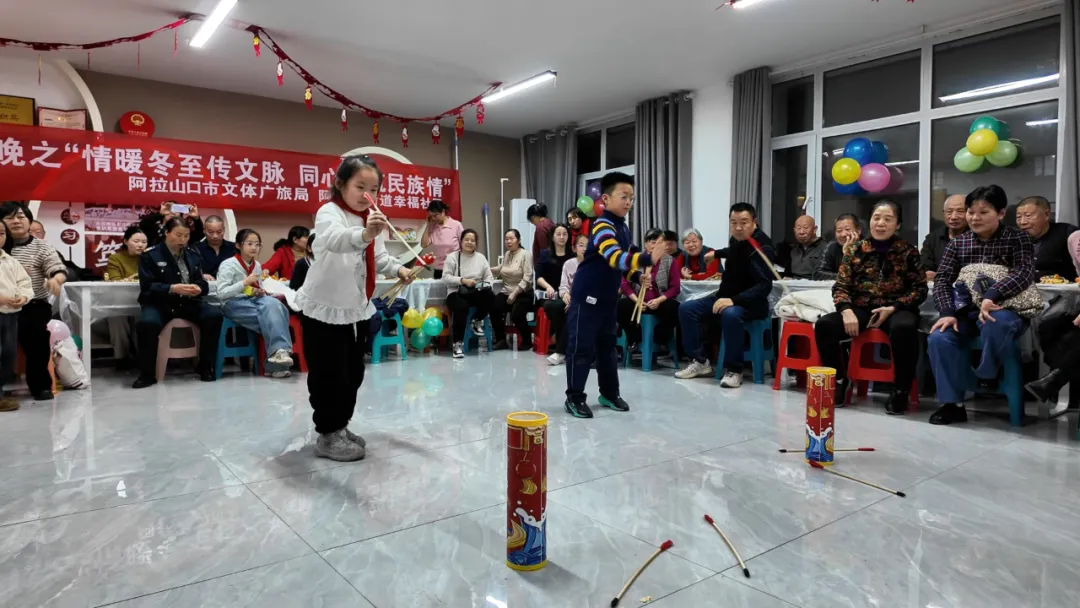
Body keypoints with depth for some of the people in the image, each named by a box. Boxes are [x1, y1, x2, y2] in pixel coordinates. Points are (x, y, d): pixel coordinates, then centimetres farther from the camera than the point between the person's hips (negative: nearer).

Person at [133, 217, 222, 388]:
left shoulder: (193, 254, 13)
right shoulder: (149, 255, 1)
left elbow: (202, 282, 11)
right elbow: (147, 286, -8)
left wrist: (198, 288, -15)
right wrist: (173, 288, -24)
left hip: (188, 303, 3)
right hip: (159, 303, -3)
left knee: (214, 315, -24)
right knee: (147, 323, -35)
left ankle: (205, 367, -9)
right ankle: (147, 373, -15)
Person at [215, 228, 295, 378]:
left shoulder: (257, 265, 11)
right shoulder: (228, 265, -7)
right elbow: (221, 294, -15)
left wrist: (259, 292, -1)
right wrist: (245, 282, -21)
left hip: (252, 300, 5)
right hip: (233, 304, -5)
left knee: (273, 303, -29)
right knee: (271, 314, -30)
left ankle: (278, 352, -29)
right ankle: (279, 350, -26)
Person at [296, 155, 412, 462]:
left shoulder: (372, 217, 9)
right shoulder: (329, 212, -17)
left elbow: (378, 258, 17)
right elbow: (333, 239, -41)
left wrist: (397, 268, -3)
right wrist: (363, 235, -60)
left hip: (358, 309, 8)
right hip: (324, 309, -8)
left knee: (353, 374, 16)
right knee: (329, 376, -2)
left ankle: (341, 427, 30)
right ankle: (328, 436, 11)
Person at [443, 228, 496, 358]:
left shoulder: (481, 257, 14)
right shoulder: (452, 257, 3)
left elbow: (489, 277, 9)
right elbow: (445, 277, -7)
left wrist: (485, 286, -13)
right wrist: (463, 280, -19)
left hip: (476, 292, 3)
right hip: (457, 293, -3)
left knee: (490, 296, -30)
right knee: (461, 307, -37)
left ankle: (477, 320, 0)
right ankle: (458, 344, -24)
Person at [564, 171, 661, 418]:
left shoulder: (624, 227, 9)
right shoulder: (602, 226, -20)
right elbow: (616, 258, -36)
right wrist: (648, 259, -47)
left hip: (609, 296, 9)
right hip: (587, 296, -9)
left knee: (607, 345, 16)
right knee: (581, 347, -3)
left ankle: (610, 393, 26)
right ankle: (574, 397, 8)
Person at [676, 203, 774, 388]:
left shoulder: (762, 247, -20)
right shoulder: (736, 240, 4)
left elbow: (765, 286, -30)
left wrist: (734, 300, -39)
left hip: (751, 302, -8)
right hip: (726, 296, 8)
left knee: (730, 314, -40)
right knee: (686, 309, -7)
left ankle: (734, 370, -24)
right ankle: (700, 362, -2)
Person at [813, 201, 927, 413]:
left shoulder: (908, 251, 4)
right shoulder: (856, 249, 7)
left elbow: (920, 289, 1)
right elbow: (840, 285, 5)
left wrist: (893, 308, -15)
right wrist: (846, 310, -14)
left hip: (896, 310, -2)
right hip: (861, 309, 2)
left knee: (904, 328, -38)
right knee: (824, 325, -24)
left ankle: (900, 389, -17)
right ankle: (838, 380, -4)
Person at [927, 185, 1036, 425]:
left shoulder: (1017, 238, 0)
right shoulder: (957, 243, 8)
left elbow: (1025, 272, -17)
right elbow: (942, 280, 0)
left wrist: (991, 296, -34)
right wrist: (948, 312, -18)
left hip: (1006, 311, -3)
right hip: (966, 311, 3)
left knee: (995, 324, -39)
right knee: (939, 338, -25)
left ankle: (986, 376, -11)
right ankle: (953, 404, -15)